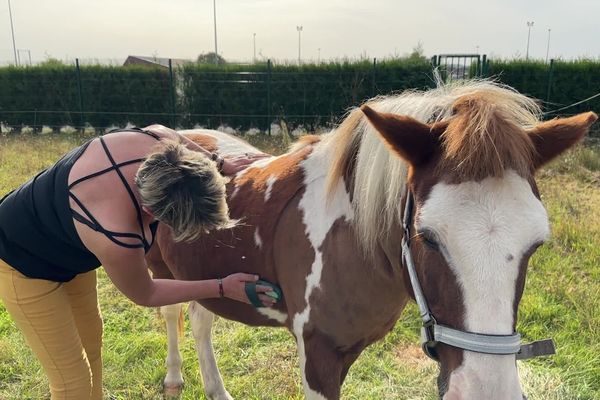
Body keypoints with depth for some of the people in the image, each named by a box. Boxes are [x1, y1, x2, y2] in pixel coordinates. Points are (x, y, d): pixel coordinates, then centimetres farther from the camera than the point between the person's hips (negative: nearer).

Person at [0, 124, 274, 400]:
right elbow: (144, 295, -20)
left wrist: (219, 163, 0)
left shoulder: (164, 146, -28)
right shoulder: (115, 235, -43)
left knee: (90, 342, 22)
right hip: (23, 262, -7)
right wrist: (222, 288, -18)